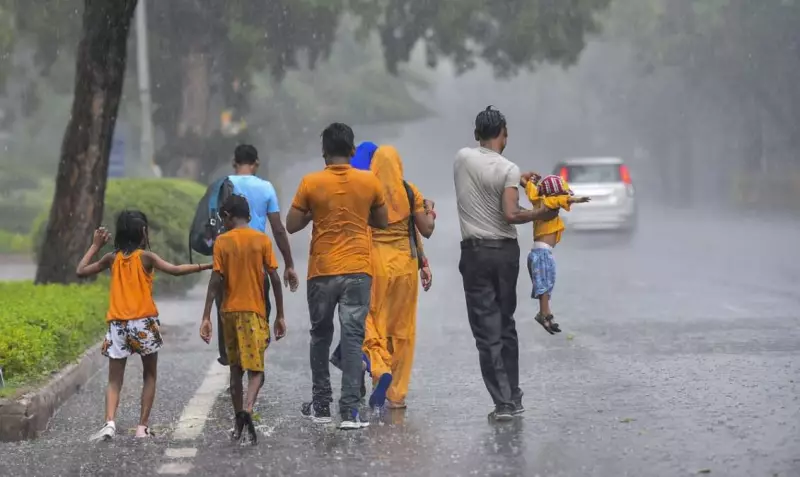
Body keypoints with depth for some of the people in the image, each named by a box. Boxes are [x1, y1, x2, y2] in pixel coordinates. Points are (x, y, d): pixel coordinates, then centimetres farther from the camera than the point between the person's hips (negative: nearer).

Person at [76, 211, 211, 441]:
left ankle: (109, 422, -19)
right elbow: (175, 270, -15)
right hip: (144, 323, -2)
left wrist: (95, 245, 21)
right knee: (149, 375, 14)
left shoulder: (112, 258, 7)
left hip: (118, 325, 3)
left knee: (115, 379, 4)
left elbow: (81, 271, 15)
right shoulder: (146, 257, -3)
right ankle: (143, 426, 7)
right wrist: (206, 266, -12)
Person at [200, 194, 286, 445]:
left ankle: (239, 422, 14)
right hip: (255, 312, -1)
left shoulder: (222, 242, 0)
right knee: (256, 369, -1)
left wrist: (206, 317, -6)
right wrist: (280, 315, 3)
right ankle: (248, 408, -27)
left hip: (230, 312, 1)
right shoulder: (262, 240, 0)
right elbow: (275, 279, -3)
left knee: (235, 368, 13)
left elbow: (216, 281, -6)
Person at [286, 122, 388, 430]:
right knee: (353, 338, -2)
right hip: (358, 270, 0)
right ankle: (349, 410, -11)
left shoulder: (311, 183, -6)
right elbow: (382, 222, 10)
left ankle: (321, 406, 22)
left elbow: (291, 226, -3)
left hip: (322, 271, 0)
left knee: (321, 336, 15)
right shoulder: (369, 182, -2)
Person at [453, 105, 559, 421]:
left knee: (487, 331, -2)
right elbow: (510, 215, -18)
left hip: (475, 253, 0)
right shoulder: (509, 170, -8)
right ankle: (514, 398, 20)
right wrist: (539, 214, -4)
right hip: (506, 251, 0)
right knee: (506, 327, 15)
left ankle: (503, 402, -8)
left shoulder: (463, 159, -1)